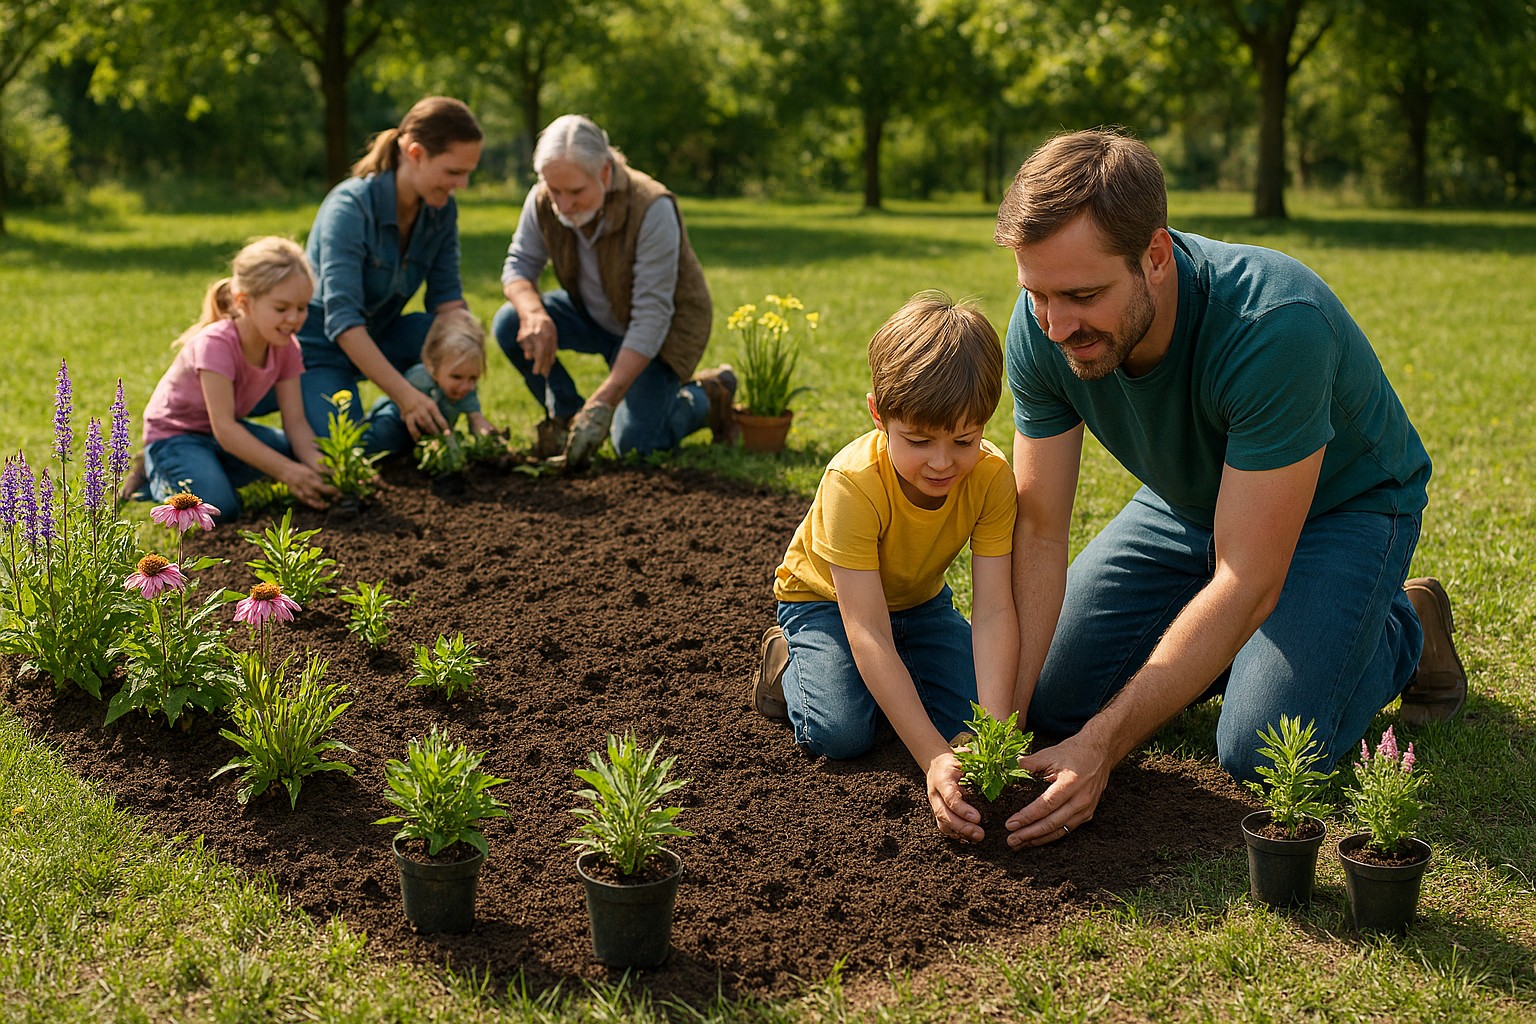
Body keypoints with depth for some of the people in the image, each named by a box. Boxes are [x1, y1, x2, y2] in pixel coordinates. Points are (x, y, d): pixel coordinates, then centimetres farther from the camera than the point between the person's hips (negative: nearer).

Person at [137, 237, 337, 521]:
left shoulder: (286, 347, -11)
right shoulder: (216, 343, -31)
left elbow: (295, 422, -13)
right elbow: (224, 429, -34)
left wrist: (318, 468, -33)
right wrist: (287, 472, -40)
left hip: (229, 431, 7)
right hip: (175, 434, -7)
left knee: (301, 452, -11)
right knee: (220, 507, -30)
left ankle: (209, 470, 2)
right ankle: (159, 475, 1)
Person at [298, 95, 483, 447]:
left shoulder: (441, 210, -7)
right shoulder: (350, 207, -27)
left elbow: (447, 298, -8)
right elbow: (342, 320, -34)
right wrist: (406, 395, -42)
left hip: (379, 339, 6)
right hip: (318, 348, -6)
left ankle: (407, 433, -2)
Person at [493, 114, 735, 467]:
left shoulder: (652, 209, -33)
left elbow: (651, 318, -33)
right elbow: (519, 264, -7)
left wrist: (603, 403, -38)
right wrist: (534, 313, -33)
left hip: (660, 330, -5)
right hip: (595, 315, 5)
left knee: (635, 443, -17)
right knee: (509, 324, -18)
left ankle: (708, 397, 12)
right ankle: (566, 414, 3)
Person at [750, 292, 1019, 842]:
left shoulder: (992, 477, -27)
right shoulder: (853, 482, -39)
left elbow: (994, 613, -31)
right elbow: (867, 632, -42)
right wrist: (933, 757, -50)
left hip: (919, 600, 4)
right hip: (825, 598, -4)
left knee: (969, 718, -15)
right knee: (842, 733, -24)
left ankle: (891, 685, 16)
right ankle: (787, 660, 8)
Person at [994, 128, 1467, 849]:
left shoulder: (1277, 326, -41)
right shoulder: (1043, 328, -24)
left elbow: (1245, 586, -38)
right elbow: (1040, 532, -19)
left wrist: (1101, 747, -40)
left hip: (1338, 503, -4)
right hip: (1188, 504, 5)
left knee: (1261, 752, -21)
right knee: (1052, 705, -3)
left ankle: (1405, 630, 9)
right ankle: (1219, 649, 21)